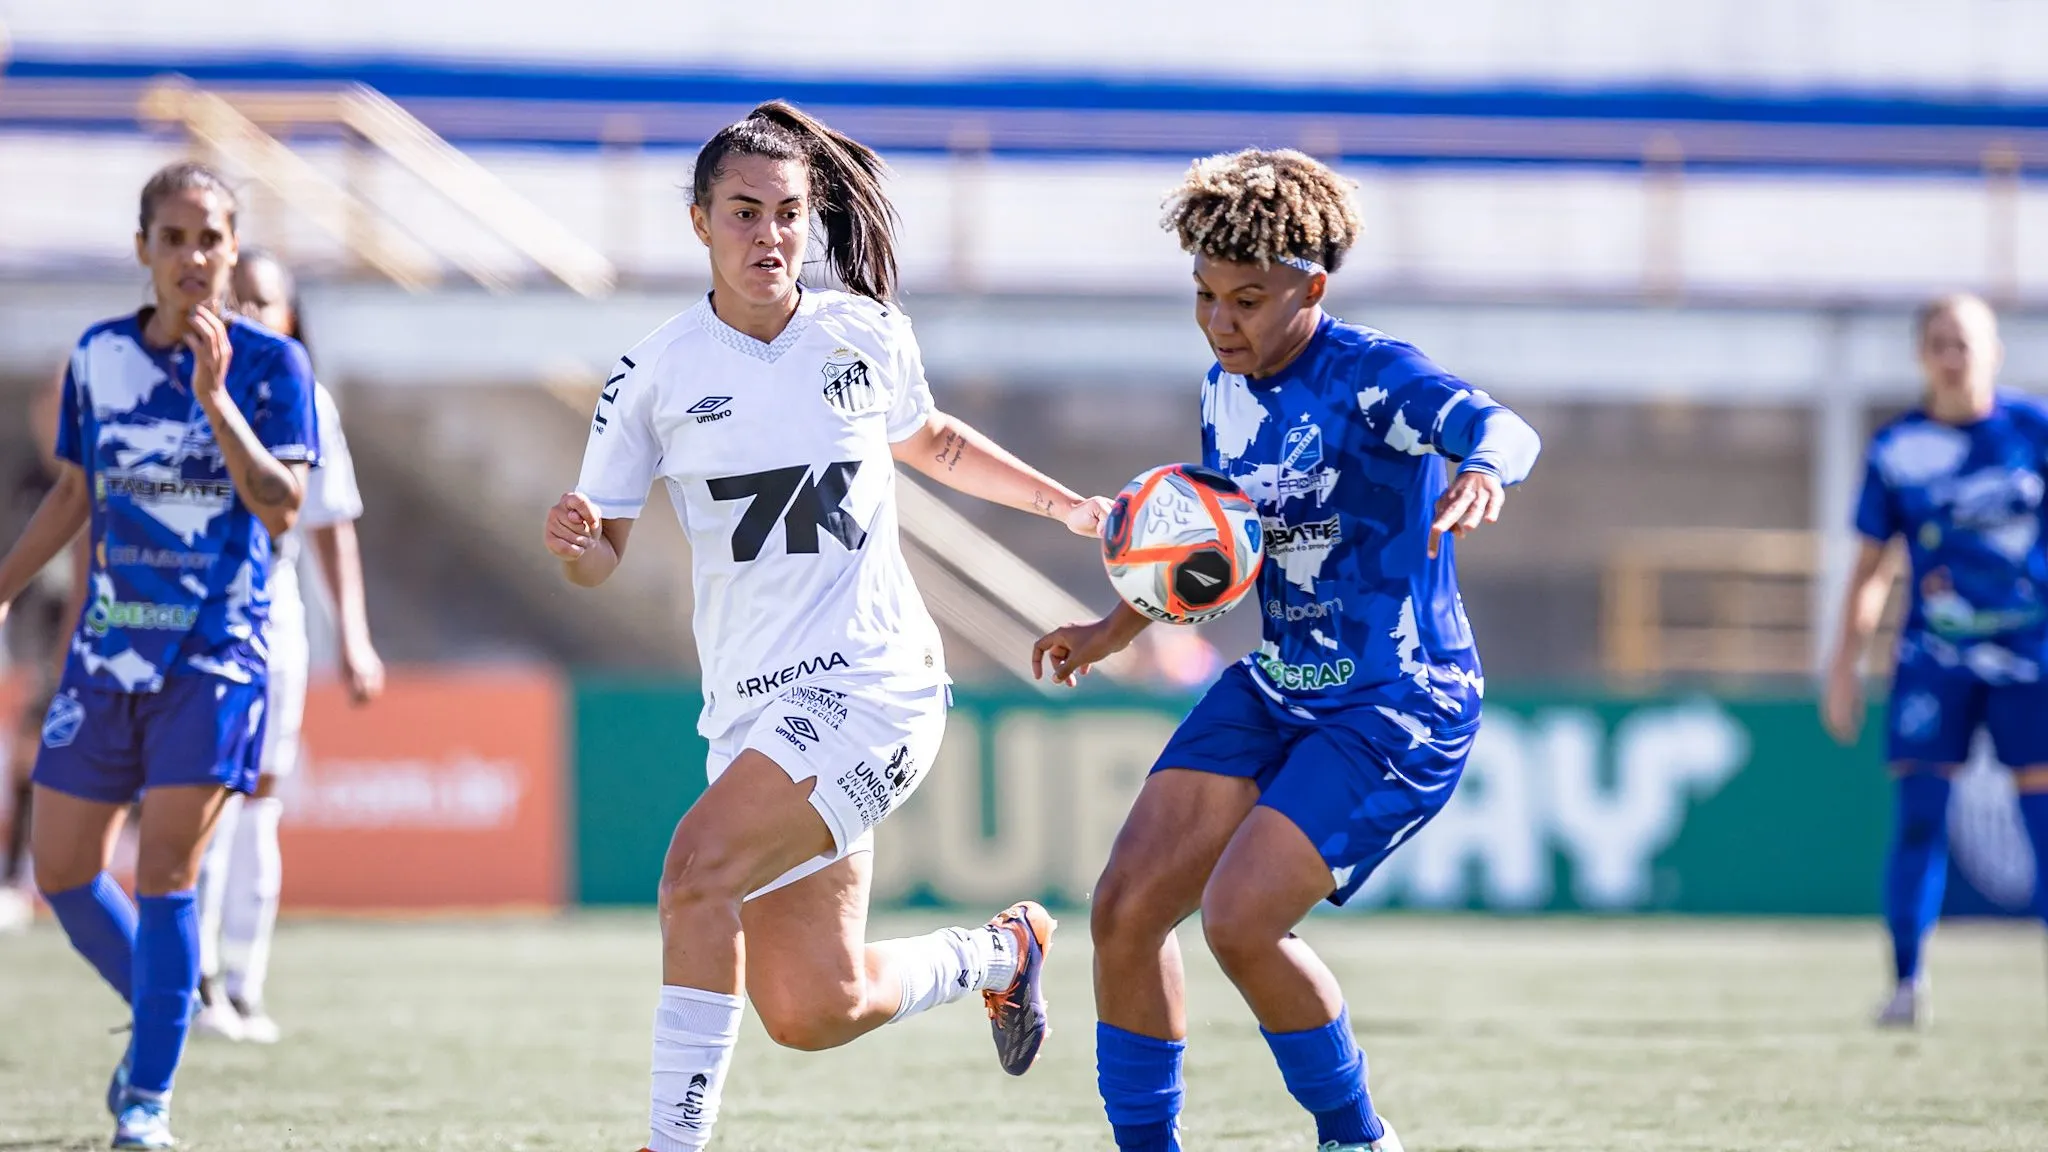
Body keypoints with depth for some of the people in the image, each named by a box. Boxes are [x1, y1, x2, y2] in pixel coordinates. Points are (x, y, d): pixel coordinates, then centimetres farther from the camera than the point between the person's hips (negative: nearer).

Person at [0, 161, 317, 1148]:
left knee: (165, 870, -12)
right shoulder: (100, 356, 5)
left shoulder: (268, 363, -6)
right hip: (109, 647, 5)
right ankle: (161, 1015, 31)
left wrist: (214, 398, -25)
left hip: (217, 652, -4)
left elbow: (281, 509, -16)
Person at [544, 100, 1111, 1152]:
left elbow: (930, 442, 24)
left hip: (871, 681, -3)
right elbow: (599, 558, 5)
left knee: (699, 865, -27)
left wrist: (1070, 507, 23)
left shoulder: (867, 336, 2)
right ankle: (1000, 952, 35)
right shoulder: (657, 372, 0)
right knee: (813, 1013, 3)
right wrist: (574, 539, -18)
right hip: (753, 705, 3)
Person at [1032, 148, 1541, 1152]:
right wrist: (1118, 629, 15)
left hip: (1400, 707, -8)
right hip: (1275, 688, 8)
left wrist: (1485, 468, -62)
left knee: (1239, 920, -21)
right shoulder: (1224, 390, 6)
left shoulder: (1369, 376, -18)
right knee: (1126, 909, -3)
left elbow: (1499, 427, -39)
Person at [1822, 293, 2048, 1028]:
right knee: (1920, 815, -8)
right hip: (1933, 657, 0)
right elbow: (1872, 566, 11)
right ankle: (1906, 982, 2)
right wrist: (1845, 665, 8)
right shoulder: (1896, 449, 3)